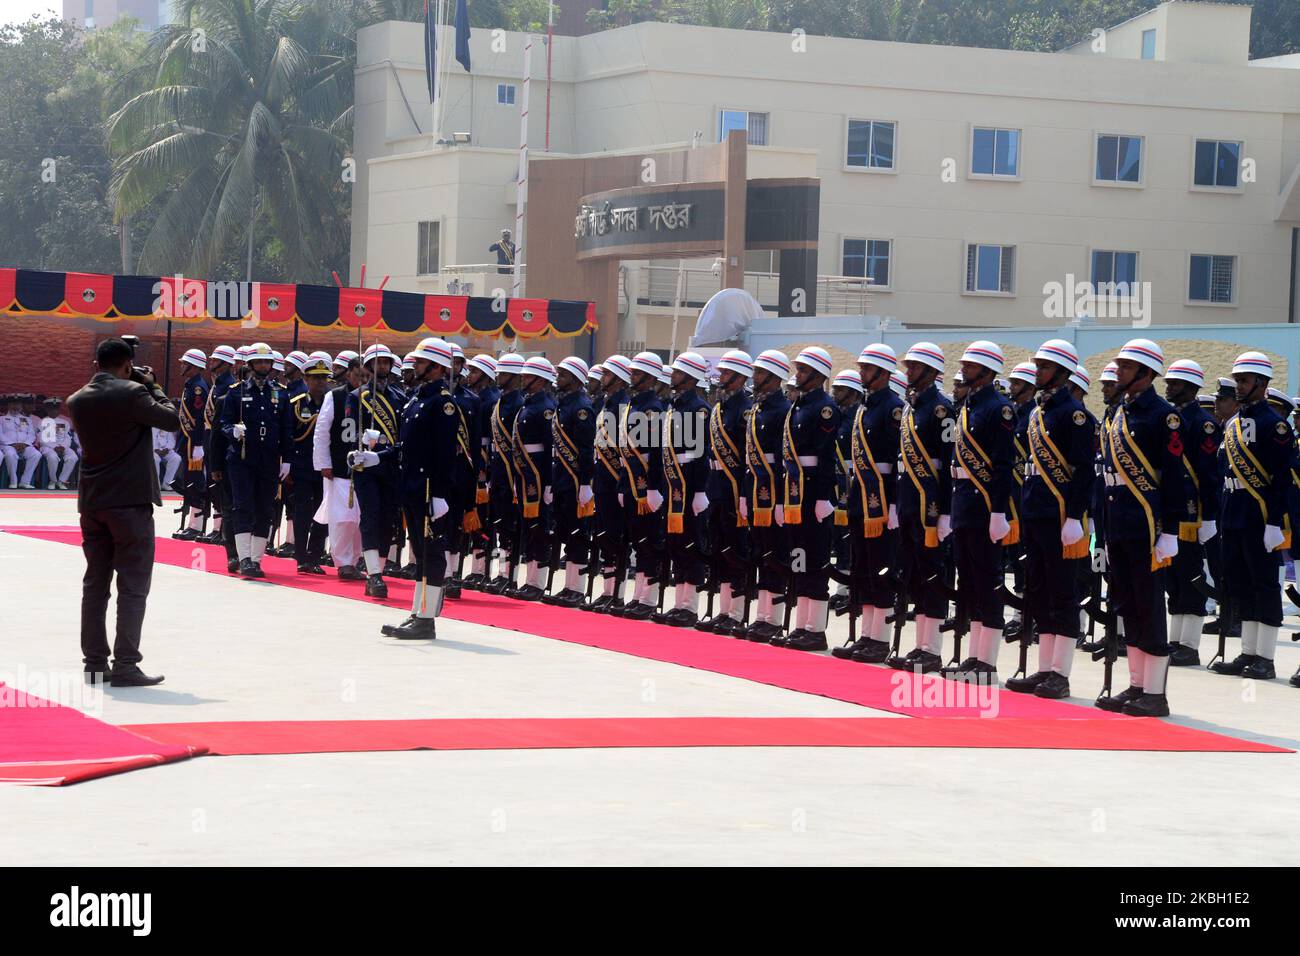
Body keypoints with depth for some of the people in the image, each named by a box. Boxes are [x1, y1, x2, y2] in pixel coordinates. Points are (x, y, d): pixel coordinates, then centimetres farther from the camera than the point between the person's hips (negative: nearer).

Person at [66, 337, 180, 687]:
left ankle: (94, 662, 12)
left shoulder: (77, 400, 6)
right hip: (131, 501, -6)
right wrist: (152, 387, 7)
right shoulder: (132, 393, -13)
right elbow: (173, 420, -6)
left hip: (92, 501, 6)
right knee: (133, 585, -2)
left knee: (95, 583, 11)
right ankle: (125, 664, -6)